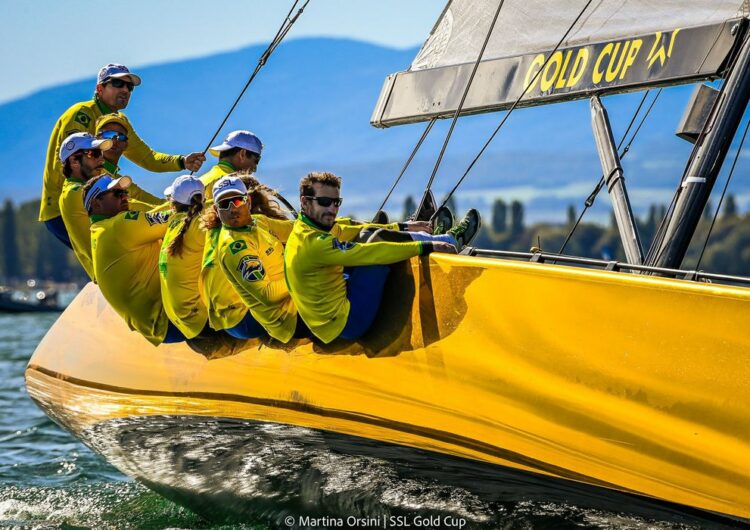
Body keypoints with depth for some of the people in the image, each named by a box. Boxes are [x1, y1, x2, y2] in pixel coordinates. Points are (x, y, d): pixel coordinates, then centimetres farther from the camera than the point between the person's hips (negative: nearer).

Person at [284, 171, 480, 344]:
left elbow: (358, 230, 15)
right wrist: (426, 247, -22)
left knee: (371, 237, 11)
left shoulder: (308, 227, 3)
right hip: (346, 324, -10)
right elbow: (371, 253, -27)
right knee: (379, 249, -12)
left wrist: (402, 227, 19)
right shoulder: (313, 243, -27)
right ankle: (453, 241, 8)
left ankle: (450, 238, 23)